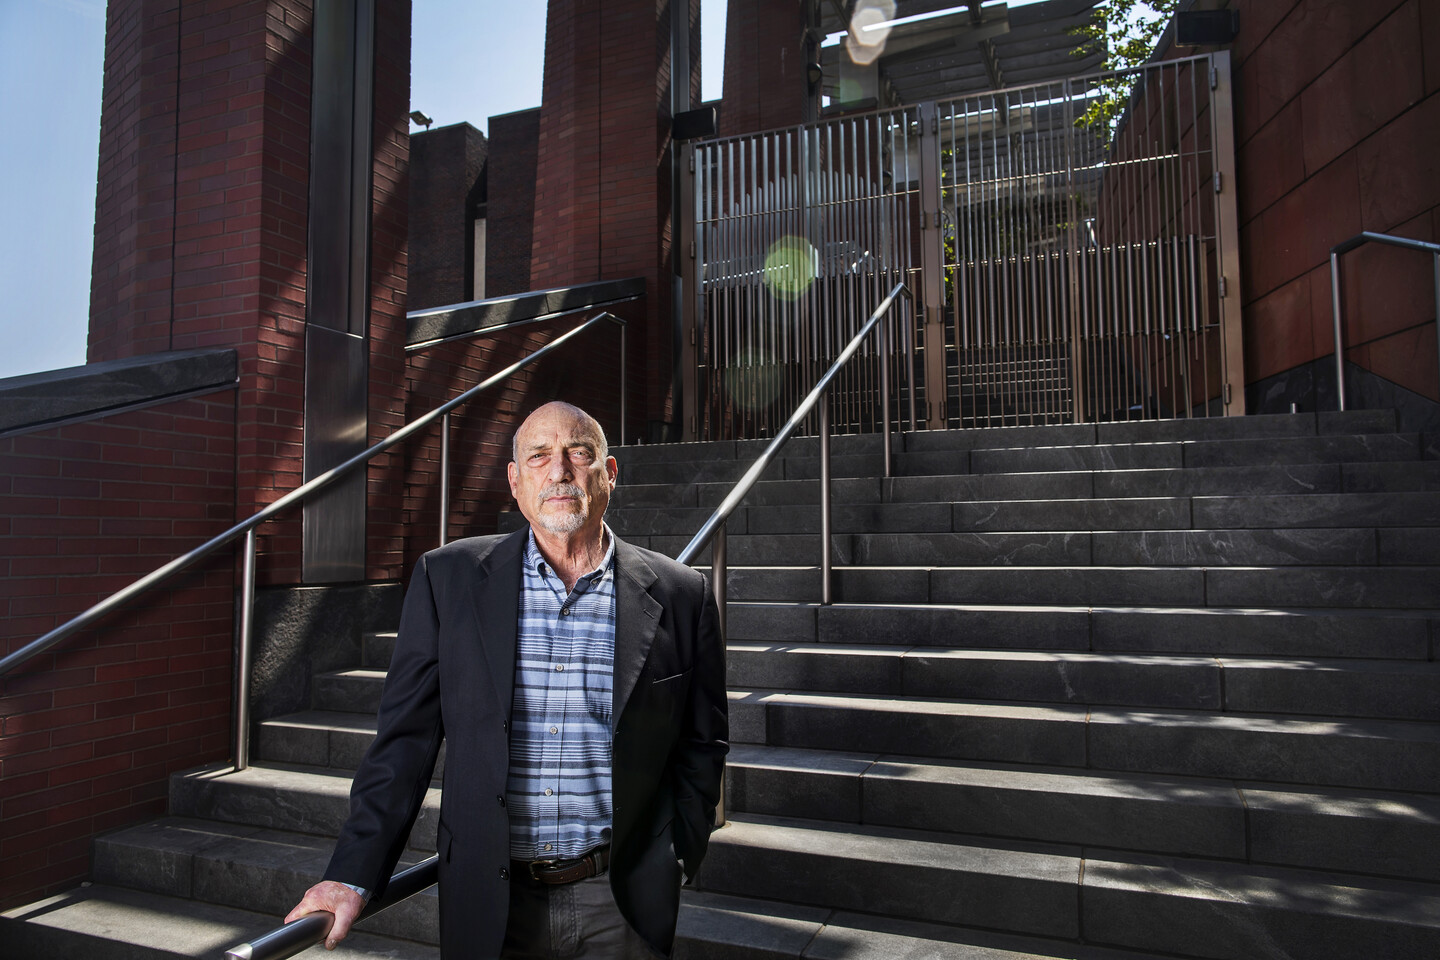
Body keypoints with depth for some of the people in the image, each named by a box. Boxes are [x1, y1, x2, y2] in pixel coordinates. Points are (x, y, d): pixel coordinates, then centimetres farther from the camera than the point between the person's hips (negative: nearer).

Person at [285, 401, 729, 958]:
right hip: (489, 904, 1)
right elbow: (406, 736, -2)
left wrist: (676, 861, 0)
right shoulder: (448, 578, -3)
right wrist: (354, 875, -6)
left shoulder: (679, 596, -4)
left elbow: (702, 744, 4)